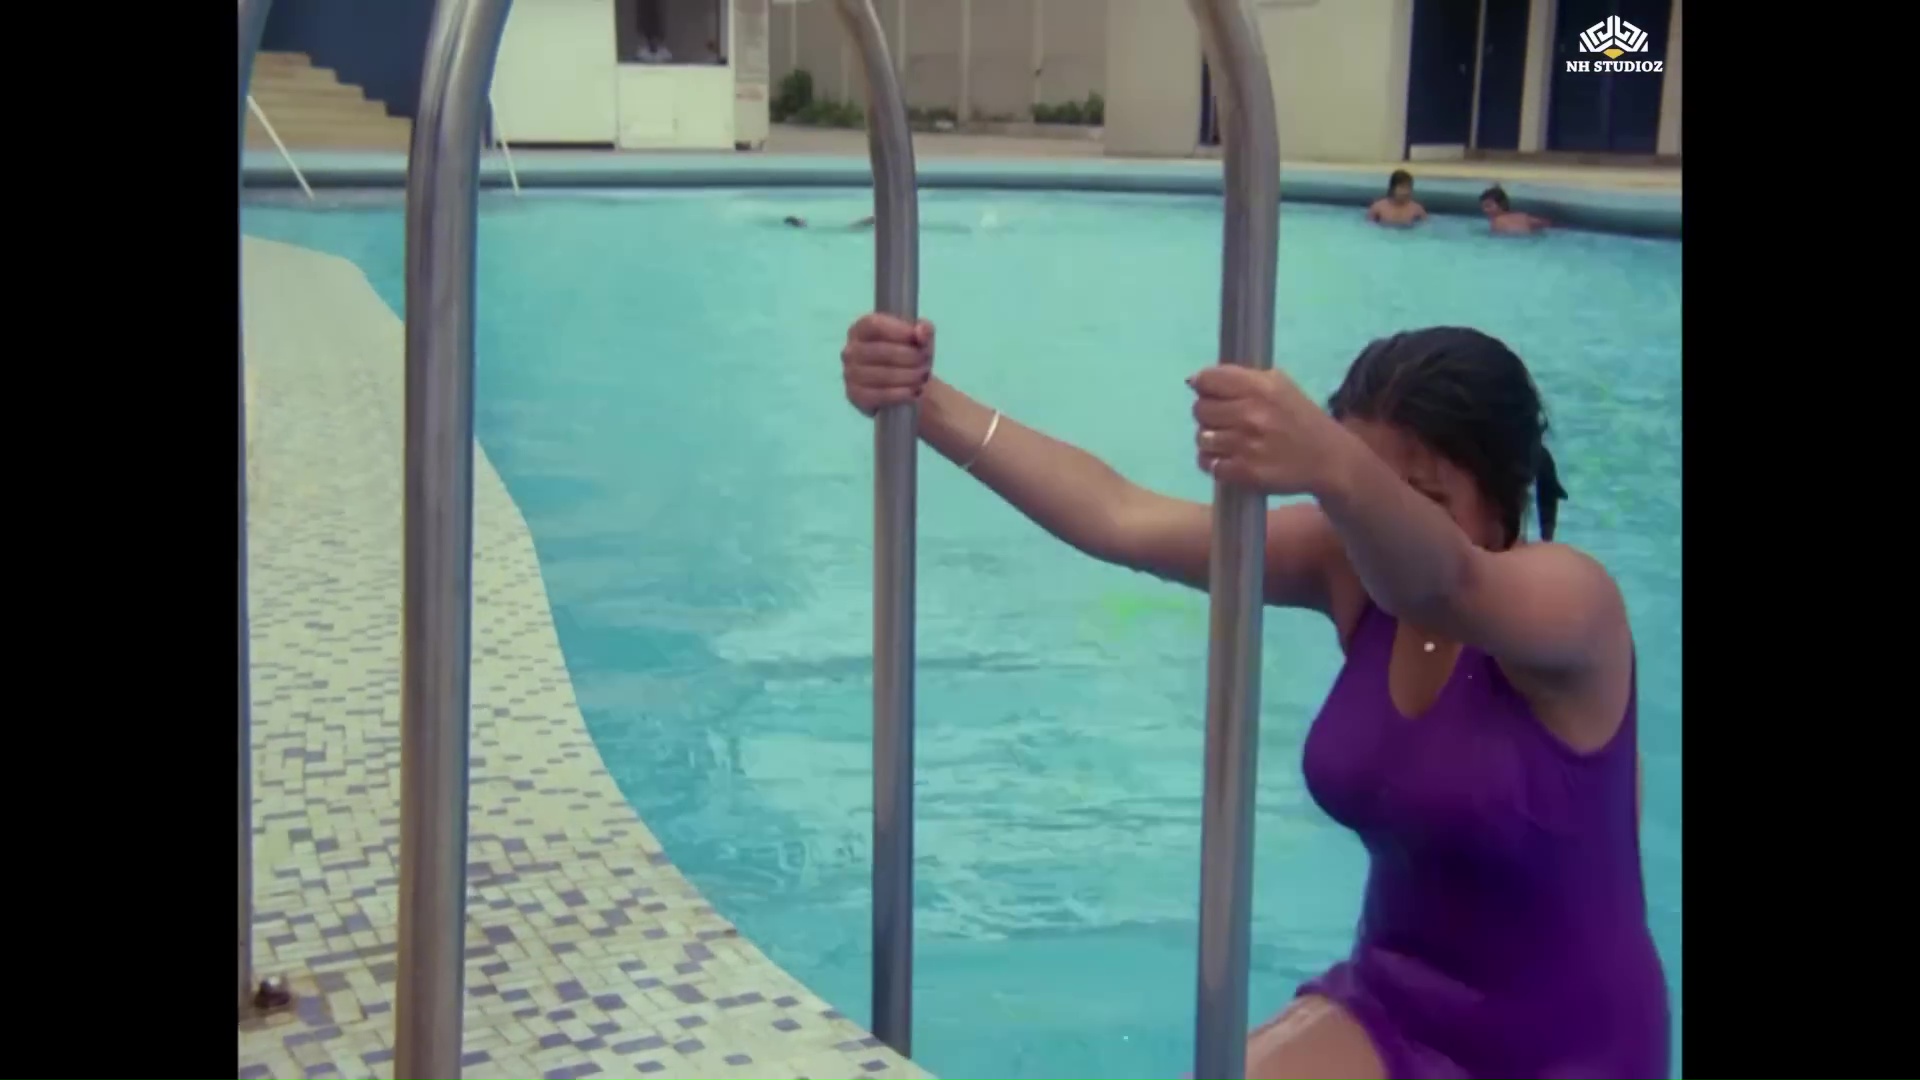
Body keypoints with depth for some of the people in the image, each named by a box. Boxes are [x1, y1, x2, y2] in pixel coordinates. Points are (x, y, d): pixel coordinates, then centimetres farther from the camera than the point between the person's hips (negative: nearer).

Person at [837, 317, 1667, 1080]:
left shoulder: (1568, 597, -23)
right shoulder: (1353, 564, -8)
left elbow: (1441, 585, -47)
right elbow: (1119, 519, -18)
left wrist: (1334, 472, -69)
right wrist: (926, 404, -30)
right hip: (1394, 1005, 5)